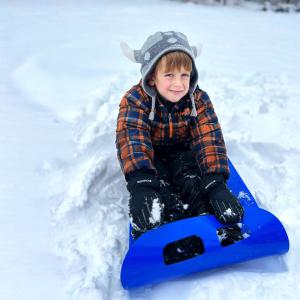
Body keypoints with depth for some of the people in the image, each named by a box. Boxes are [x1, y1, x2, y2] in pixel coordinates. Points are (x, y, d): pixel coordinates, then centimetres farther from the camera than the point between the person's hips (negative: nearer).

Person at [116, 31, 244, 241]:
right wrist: (140, 184, -56)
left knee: (192, 177, -28)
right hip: (151, 155, -2)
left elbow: (209, 139, -26)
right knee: (158, 185, -29)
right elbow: (132, 140, -38)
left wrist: (216, 182, -43)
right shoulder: (135, 100, -24)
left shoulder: (199, 100, -16)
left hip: (182, 151, 2)